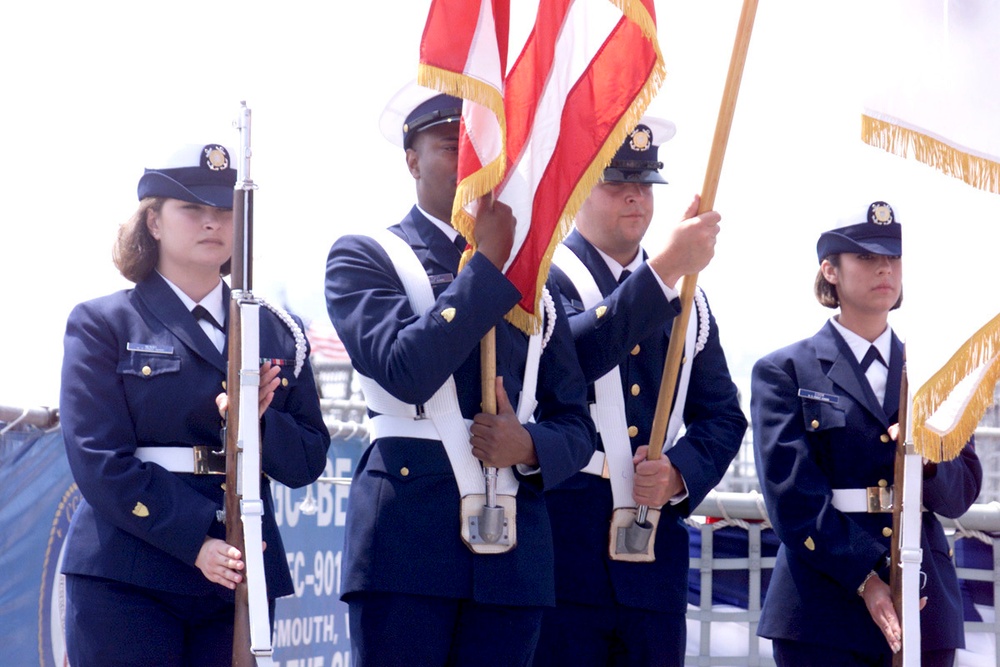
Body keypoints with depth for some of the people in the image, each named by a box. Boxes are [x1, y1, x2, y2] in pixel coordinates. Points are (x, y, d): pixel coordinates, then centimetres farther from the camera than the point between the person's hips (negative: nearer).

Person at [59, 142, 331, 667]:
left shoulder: (277, 333, 15)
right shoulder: (101, 324, 5)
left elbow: (308, 461, 11)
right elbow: (99, 459, -6)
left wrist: (256, 424, -11)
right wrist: (197, 542, -16)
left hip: (239, 579, 3)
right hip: (124, 582, -3)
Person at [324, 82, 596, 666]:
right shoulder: (365, 259, 5)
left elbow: (576, 424, 15)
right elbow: (407, 369, -14)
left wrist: (530, 446, -8)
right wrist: (487, 265, -9)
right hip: (408, 541, -4)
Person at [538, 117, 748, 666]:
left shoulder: (687, 299, 17)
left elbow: (723, 416, 15)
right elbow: (569, 358, -21)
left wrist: (682, 472, -6)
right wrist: (665, 270, -25)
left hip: (655, 556, 5)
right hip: (564, 548, -5)